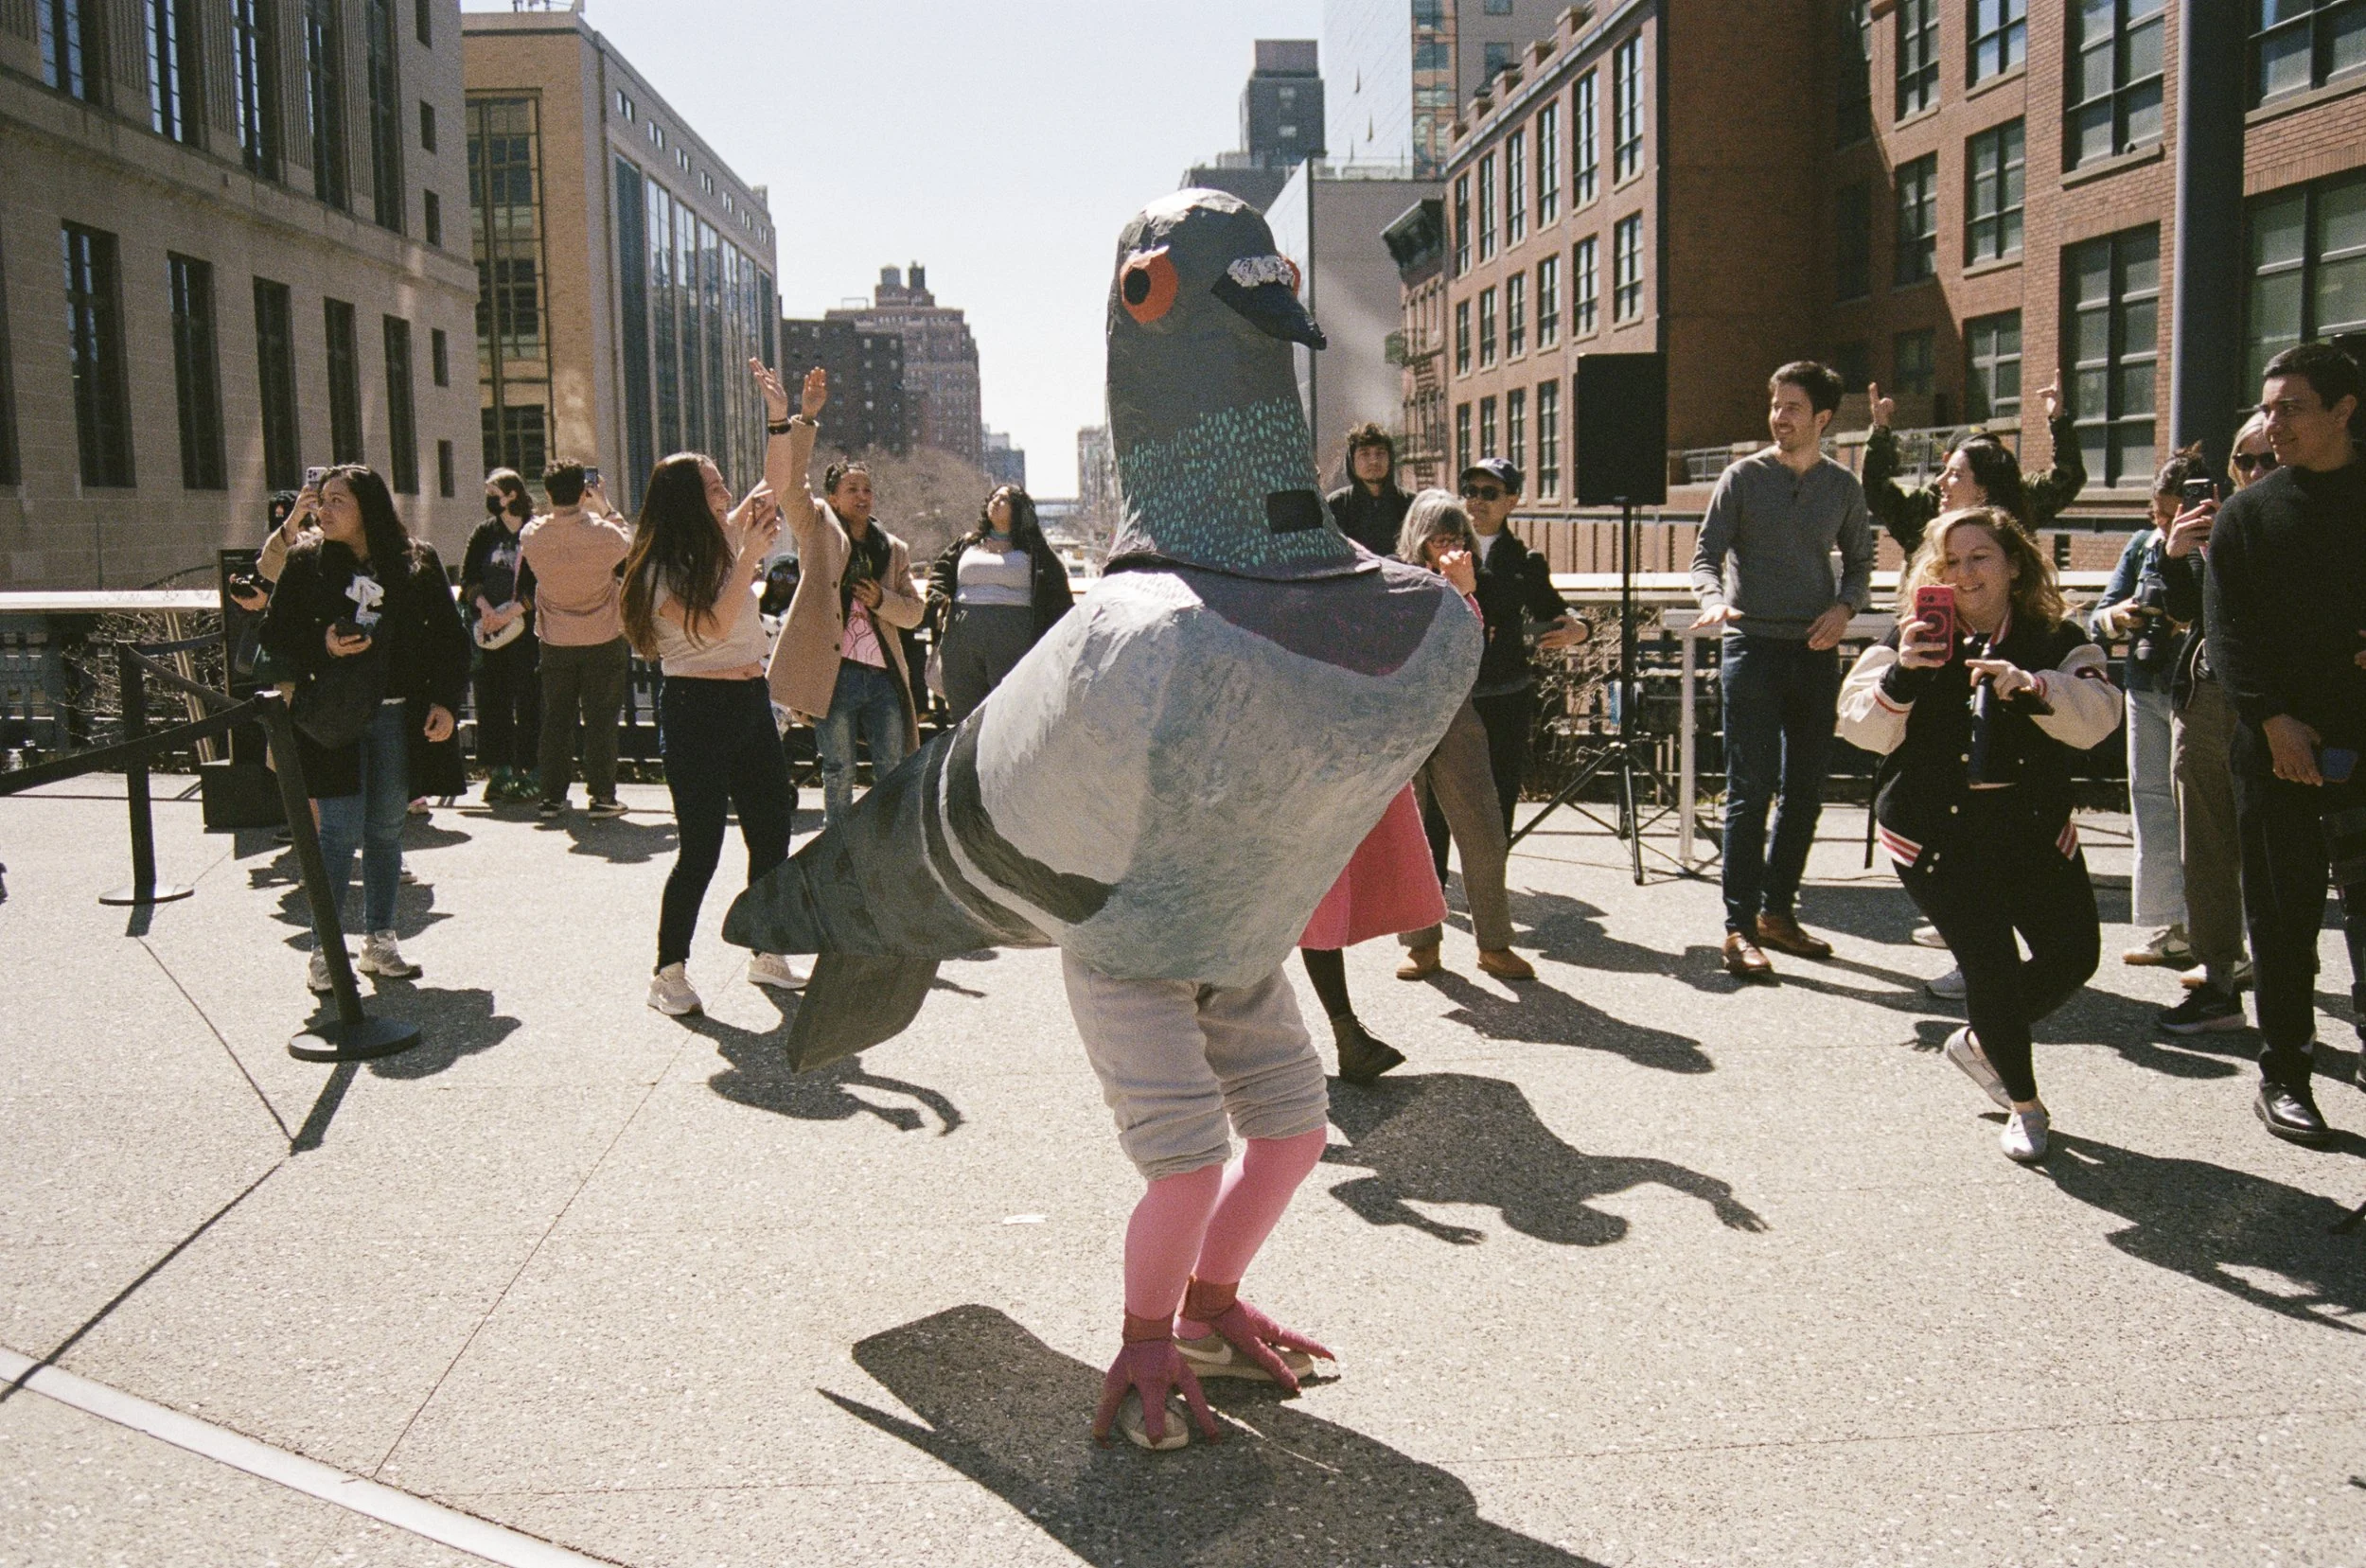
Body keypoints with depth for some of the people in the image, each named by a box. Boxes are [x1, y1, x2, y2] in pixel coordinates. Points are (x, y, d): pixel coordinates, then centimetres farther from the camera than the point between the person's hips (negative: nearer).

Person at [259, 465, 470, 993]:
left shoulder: (417, 562, 3)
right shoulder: (305, 562, 2)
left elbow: (449, 636, 7)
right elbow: (275, 635, 4)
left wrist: (445, 701, -2)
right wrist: (322, 647, -16)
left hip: (397, 719, 2)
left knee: (386, 831, 9)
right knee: (342, 832, -6)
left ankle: (379, 942, 21)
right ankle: (324, 951, 4)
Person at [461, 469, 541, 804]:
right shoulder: (484, 533, 12)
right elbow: (468, 576, 10)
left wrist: (511, 612, -14)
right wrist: (484, 606, -7)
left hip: (526, 629, -5)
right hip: (489, 633, 5)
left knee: (529, 700, -4)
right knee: (492, 700, 6)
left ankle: (529, 770, 2)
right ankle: (499, 771, 11)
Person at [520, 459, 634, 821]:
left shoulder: (531, 536, -11)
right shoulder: (603, 534, -19)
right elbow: (629, 545, 4)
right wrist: (606, 509, 12)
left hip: (555, 642, 3)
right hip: (603, 640, -2)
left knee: (556, 720, 11)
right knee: (601, 720, 5)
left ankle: (552, 796, 15)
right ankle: (602, 796, 6)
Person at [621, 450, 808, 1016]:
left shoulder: (727, 544, 11)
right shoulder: (661, 570, -11)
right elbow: (713, 627, -22)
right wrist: (749, 557, -20)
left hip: (752, 702, 8)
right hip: (696, 708, -8)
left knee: (771, 833, 10)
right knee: (700, 848, -6)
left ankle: (768, 954, 23)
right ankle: (668, 973, 6)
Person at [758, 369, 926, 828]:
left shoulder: (893, 549, 15)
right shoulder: (817, 527, 5)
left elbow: (915, 611, 16)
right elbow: (787, 483, -11)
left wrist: (882, 600, -6)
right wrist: (786, 421, -26)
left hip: (883, 674, 4)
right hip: (832, 673, -3)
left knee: (893, 772, 7)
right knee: (839, 771, 4)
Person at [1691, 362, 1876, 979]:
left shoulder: (1843, 486, 9)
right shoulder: (1744, 477, 0)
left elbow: (1860, 562, 16)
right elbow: (1706, 553, -3)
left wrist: (1844, 607, -4)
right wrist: (1714, 599, -24)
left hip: (1816, 651, 4)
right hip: (1754, 646, -4)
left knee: (1805, 790, 9)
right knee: (1751, 789, -7)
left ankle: (1777, 910, 22)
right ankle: (1739, 927, -4)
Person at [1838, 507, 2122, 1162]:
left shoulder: (2057, 641, 0)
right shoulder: (1913, 642, -3)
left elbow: (2098, 717, -16)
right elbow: (1863, 728, -12)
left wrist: (2030, 686, -33)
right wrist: (1901, 675, -30)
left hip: (2035, 832, 3)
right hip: (1937, 838, -3)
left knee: (2074, 954, 7)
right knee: (1992, 967, -7)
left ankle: (1979, 1042, 33)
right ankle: (2025, 1106, 15)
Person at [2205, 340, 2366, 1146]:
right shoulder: (2247, 512, 7)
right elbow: (2226, 627, 0)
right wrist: (2273, 718, -11)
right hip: (2275, 743, 0)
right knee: (2282, 912, 4)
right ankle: (2283, 1073, 12)